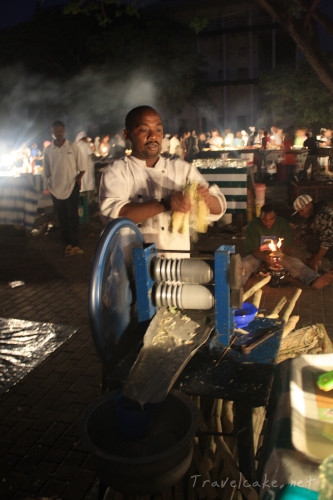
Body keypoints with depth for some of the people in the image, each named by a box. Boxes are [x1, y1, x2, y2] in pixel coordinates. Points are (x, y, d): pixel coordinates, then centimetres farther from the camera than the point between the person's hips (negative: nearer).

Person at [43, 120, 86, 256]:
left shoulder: (73, 146, 0)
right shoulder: (48, 150, 5)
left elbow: (82, 166, 1)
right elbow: (46, 171, 10)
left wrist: (78, 178, -13)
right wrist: (48, 186, 4)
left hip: (72, 187, -2)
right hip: (56, 189, 2)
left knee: (73, 217, -2)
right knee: (62, 218, 7)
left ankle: (75, 245, 2)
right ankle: (67, 244, 16)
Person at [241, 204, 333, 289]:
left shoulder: (283, 223, -6)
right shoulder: (253, 225, -13)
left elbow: (289, 249, -3)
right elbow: (253, 250, -17)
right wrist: (265, 258, -37)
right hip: (258, 255, -1)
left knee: (295, 262, -28)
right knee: (245, 264, -35)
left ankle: (315, 281, -55)